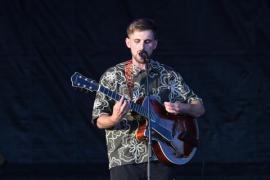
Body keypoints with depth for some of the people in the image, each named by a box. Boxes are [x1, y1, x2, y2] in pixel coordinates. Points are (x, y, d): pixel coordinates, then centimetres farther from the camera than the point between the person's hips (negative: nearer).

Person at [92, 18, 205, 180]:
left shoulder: (169, 75, 10)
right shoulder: (112, 76, 5)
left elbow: (199, 109, 14)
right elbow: (100, 121, 2)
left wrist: (181, 108, -8)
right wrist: (114, 119, -20)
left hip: (160, 159, 1)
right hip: (124, 159, -1)